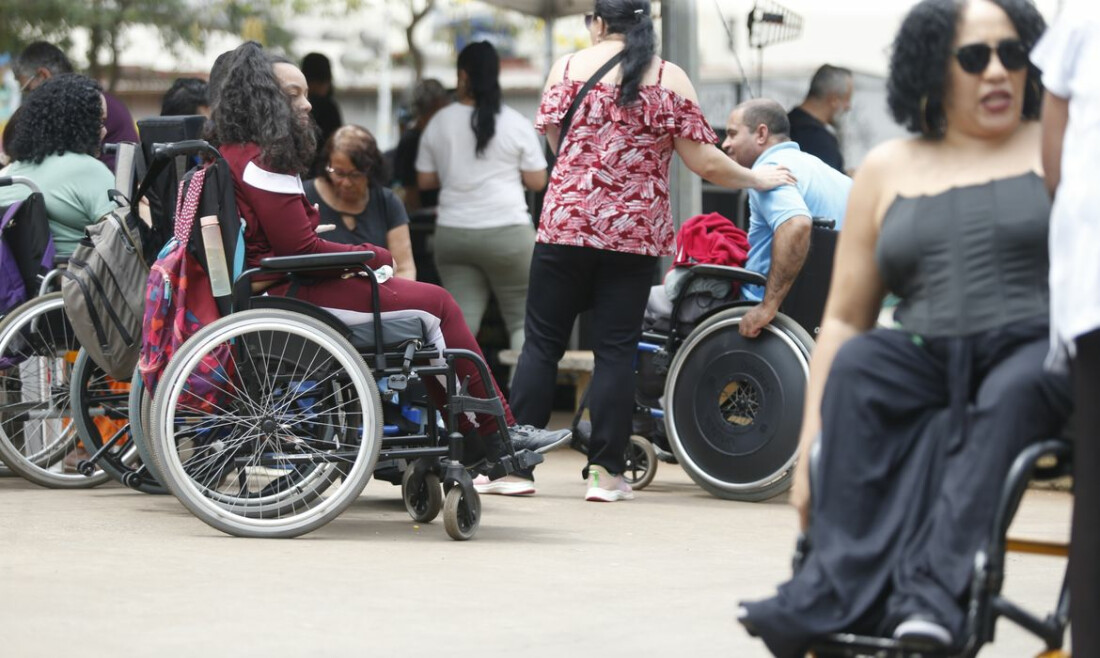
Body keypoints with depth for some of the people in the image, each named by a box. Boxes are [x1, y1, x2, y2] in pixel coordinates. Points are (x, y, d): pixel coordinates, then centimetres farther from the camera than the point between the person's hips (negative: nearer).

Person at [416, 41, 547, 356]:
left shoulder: (439, 122, 4)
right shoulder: (516, 124, -3)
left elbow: (424, 181, 12)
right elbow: (537, 181, 2)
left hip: (452, 233, 3)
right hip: (507, 232, -3)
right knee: (523, 319, 7)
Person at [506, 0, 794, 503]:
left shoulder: (568, 67, 2)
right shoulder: (671, 79, 2)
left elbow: (554, 139, 7)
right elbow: (704, 162, -2)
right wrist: (757, 178, 14)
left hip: (565, 226, 0)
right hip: (636, 234, 0)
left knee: (542, 343, 6)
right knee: (616, 352, 3)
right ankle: (605, 472, 3)